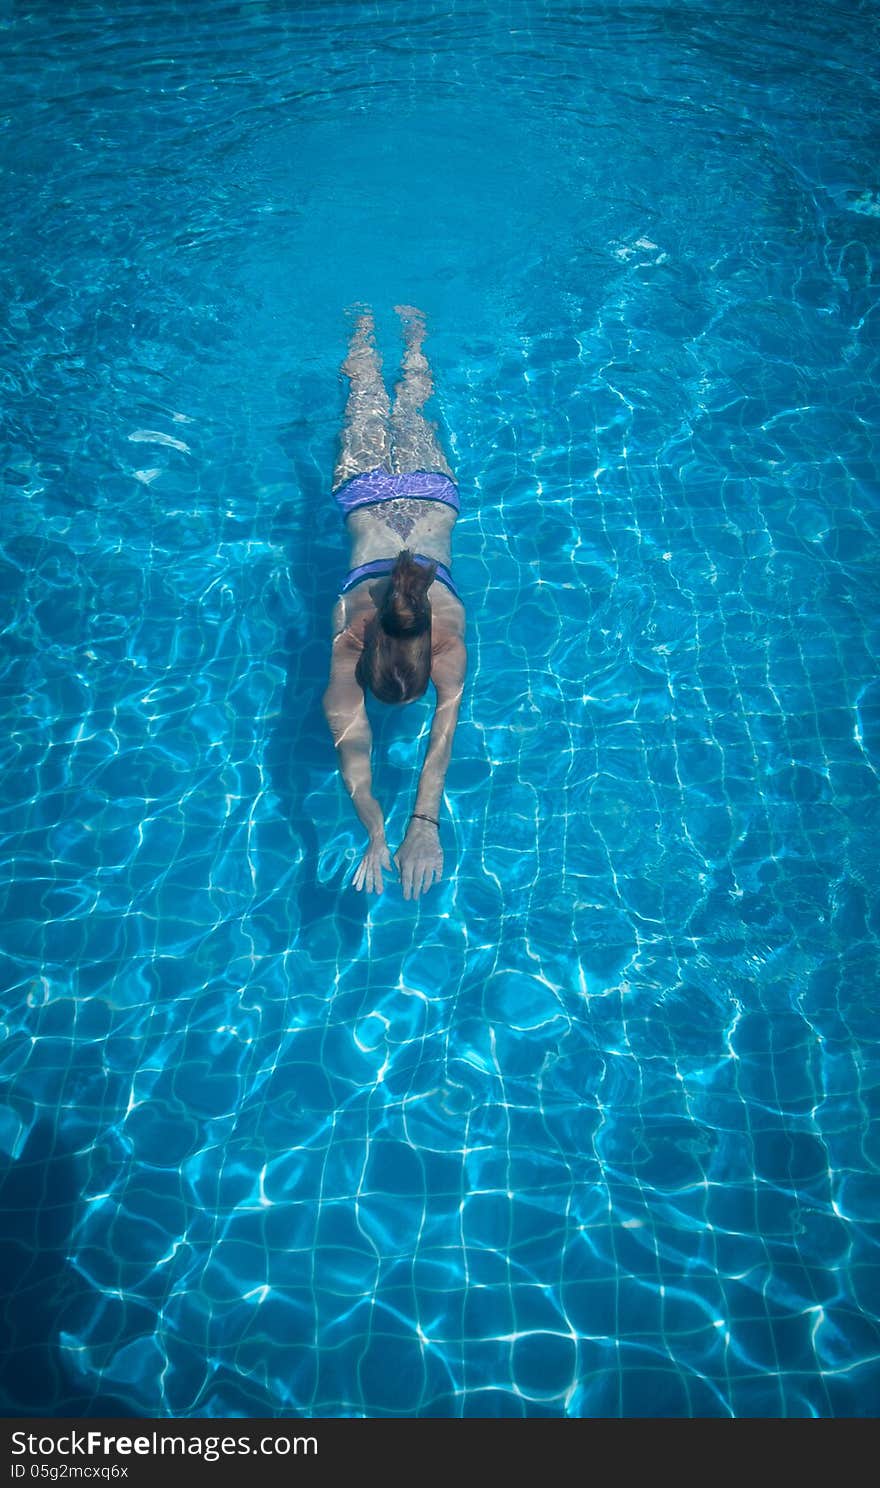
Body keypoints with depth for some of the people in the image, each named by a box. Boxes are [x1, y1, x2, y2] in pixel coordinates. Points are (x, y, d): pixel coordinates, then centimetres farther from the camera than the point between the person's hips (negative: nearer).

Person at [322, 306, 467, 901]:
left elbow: (446, 725, -44)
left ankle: (413, 328, 56)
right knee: (368, 411, 29)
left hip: (429, 492, 0)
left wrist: (426, 824, -53)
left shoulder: (446, 628, -41)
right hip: (369, 494, 0)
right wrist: (376, 834, -54)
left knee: (410, 415, 30)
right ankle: (366, 327, 56)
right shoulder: (351, 627, -39)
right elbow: (351, 738, -43)